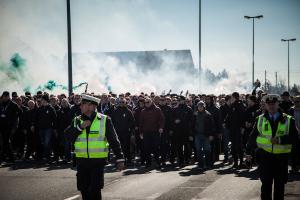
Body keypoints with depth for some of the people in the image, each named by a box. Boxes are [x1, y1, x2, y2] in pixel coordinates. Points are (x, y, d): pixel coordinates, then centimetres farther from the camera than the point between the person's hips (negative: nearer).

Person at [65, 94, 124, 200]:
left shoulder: (104, 120, -3)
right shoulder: (77, 120, 8)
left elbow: (114, 140, -1)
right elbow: (67, 136, -3)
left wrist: (120, 158, -3)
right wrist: (80, 127, -14)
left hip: (98, 161, -4)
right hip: (82, 161, 4)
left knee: (94, 191, -8)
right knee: (84, 190, 10)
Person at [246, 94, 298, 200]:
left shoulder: (288, 120, 1)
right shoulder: (260, 119, 7)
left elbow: (294, 137, -6)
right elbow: (253, 136, 11)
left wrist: (280, 140, -20)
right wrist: (248, 151, 9)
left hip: (282, 157, 0)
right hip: (265, 156, 0)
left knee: (280, 184, 9)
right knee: (266, 183, 1)